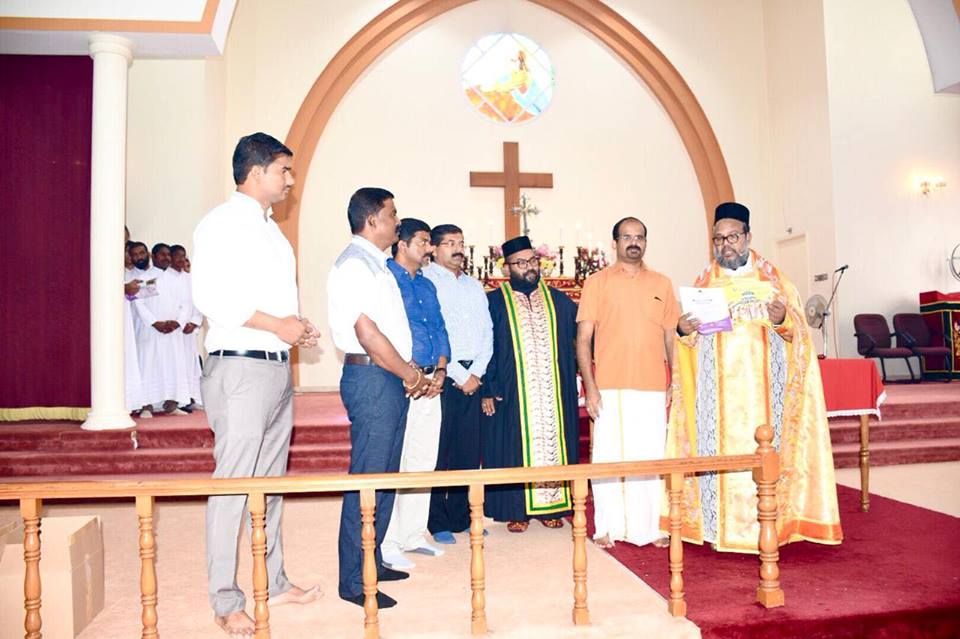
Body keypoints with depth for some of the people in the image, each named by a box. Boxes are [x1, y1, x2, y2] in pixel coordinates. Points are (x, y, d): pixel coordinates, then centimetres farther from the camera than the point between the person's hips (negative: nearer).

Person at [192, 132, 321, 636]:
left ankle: (273, 583, 26)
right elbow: (209, 295, -19)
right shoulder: (222, 223, -7)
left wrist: (297, 327, 6)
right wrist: (276, 325, -17)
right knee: (233, 484, -4)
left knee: (271, 482, 14)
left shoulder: (270, 228, 20)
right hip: (240, 368, -9)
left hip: (278, 366, 9)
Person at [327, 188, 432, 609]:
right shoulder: (354, 264, -12)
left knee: (385, 477, 15)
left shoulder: (377, 264, 18)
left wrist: (414, 371, 8)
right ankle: (354, 582, 8)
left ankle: (372, 563, 28)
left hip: (393, 379, 10)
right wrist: (409, 374, -10)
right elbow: (367, 332, -19)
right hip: (371, 379, -10)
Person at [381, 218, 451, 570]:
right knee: (392, 463, -5)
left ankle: (413, 535, 23)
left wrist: (440, 370, 1)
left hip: (430, 382, 8)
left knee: (424, 461, 12)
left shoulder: (427, 285, 19)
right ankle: (386, 544, 4)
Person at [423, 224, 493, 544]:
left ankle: (461, 515, 19)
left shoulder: (475, 286, 19)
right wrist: (458, 375, -10)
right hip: (441, 375, -6)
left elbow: (487, 332, 15)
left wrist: (476, 372, 0)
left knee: (469, 449, 8)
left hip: (472, 376, 6)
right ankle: (437, 522, 9)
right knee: (438, 449, -2)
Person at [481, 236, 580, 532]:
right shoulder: (494, 302, 2)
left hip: (554, 393, 3)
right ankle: (517, 510, 13)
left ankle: (552, 506, 18)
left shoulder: (559, 301, 11)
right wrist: (487, 391, -9)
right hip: (512, 393, -3)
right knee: (515, 447, 2)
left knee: (553, 442, 6)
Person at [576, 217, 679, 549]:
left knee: (650, 458, 5)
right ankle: (608, 528, 13)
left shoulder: (662, 284, 13)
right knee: (608, 456, 1)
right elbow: (583, 338, 1)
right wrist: (590, 386, -7)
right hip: (610, 387, -2)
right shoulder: (597, 282, 5)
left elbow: (671, 337, 14)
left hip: (653, 388, 2)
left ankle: (647, 527, 18)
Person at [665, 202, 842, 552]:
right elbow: (689, 337, 11)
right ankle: (721, 524, 5)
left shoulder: (772, 278, 8)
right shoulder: (704, 282, 11)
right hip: (717, 388, 1)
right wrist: (683, 329, -12)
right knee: (719, 447, -2)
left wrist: (782, 320, -17)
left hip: (760, 385, -1)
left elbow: (798, 331, 4)